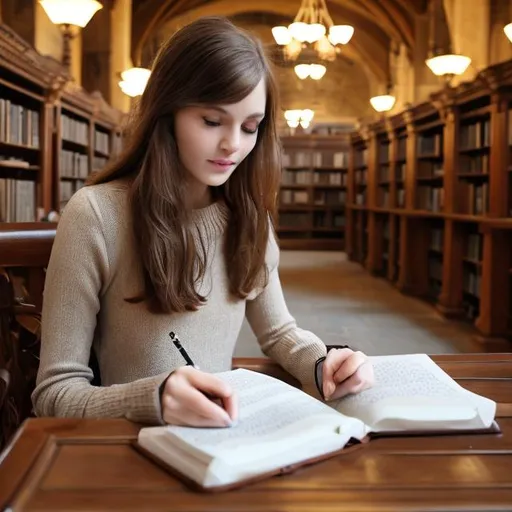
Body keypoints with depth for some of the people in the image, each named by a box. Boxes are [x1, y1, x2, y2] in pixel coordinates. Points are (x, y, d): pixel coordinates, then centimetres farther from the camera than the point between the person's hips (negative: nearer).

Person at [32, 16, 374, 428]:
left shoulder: (246, 215, 2)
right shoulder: (95, 214, -15)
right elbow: (54, 393, -13)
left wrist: (326, 366, -9)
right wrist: (152, 398, -31)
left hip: (226, 442, 3)